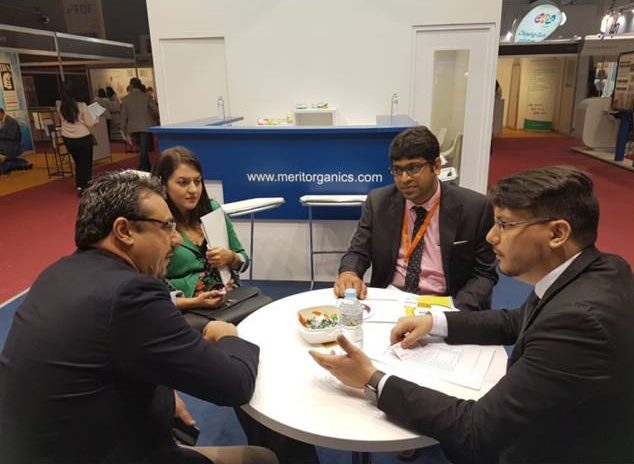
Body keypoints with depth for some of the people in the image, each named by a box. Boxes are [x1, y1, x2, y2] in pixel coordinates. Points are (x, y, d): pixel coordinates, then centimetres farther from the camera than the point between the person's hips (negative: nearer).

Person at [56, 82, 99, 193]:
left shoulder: (60, 107, -4)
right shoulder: (81, 106, -16)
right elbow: (90, 124, -10)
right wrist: (97, 119, 7)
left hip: (68, 140, 5)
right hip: (83, 139, -5)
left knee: (78, 163, 22)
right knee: (86, 164, 9)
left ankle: (79, 186, 22)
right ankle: (85, 188, 9)